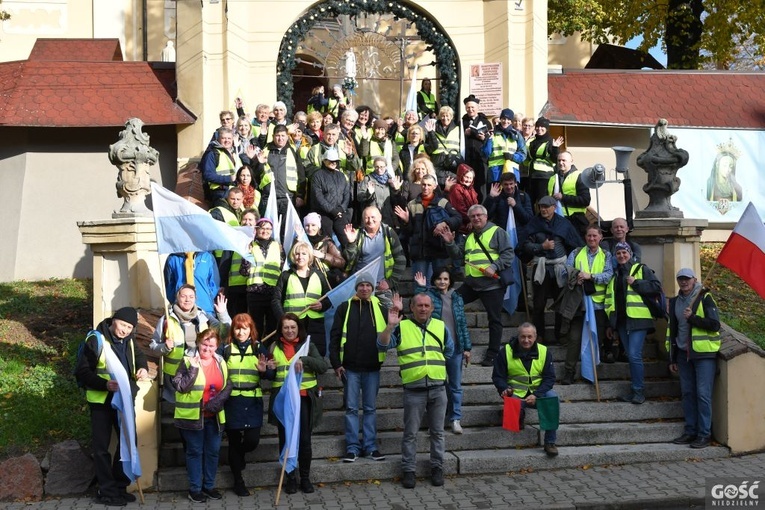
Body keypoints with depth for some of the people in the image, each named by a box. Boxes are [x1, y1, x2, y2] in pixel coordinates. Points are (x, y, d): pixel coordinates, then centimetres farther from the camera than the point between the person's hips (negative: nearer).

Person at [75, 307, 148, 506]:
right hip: (101, 401, -7)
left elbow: (138, 355, 21)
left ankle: (120, 486, 26)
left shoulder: (128, 340, 3)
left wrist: (143, 367, -2)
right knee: (101, 447, 1)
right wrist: (105, 384, -31)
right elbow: (82, 372, -17)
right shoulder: (96, 340, -16)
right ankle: (107, 492, 11)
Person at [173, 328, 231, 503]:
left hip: (214, 416, 4)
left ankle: (209, 485, 26)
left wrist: (218, 400, -13)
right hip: (193, 416, -4)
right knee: (195, 451, 4)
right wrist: (193, 369, -25)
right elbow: (180, 387, -16)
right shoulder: (188, 361, -8)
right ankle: (195, 489, 15)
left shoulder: (221, 362, 4)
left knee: (213, 451, 12)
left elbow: (228, 385, 4)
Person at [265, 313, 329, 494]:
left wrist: (305, 360, -25)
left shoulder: (308, 345, 3)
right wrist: (269, 370, -8)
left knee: (304, 440, 2)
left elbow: (323, 366, -10)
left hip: (303, 399, -1)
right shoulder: (274, 348, 9)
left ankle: (305, 478, 17)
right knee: (285, 440, 6)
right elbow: (269, 376, 15)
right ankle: (290, 478, 19)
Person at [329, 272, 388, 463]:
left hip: (372, 368, 1)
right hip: (350, 367, -1)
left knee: (370, 408, 8)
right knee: (351, 408, 3)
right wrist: (336, 363, -4)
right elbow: (335, 336, 2)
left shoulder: (381, 310, 7)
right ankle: (352, 447, 8)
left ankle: (370, 446, 14)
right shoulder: (345, 308, 4)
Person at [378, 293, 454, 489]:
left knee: (437, 431, 9)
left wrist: (433, 361, 11)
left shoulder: (440, 327, 9)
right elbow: (382, 345, -13)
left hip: (438, 388, 2)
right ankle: (408, 470, 12)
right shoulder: (401, 327, 0)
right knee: (410, 432, 3)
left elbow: (449, 351, 21)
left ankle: (437, 467, 20)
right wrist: (390, 326, -27)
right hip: (413, 389, -2)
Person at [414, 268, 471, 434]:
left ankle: (455, 418, 19)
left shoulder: (457, 298, 9)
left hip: (455, 347, 3)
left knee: (455, 385, 8)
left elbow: (463, 323, 10)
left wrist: (467, 347, 7)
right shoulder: (429, 294, 1)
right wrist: (420, 288, -24)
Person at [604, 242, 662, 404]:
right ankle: (635, 391, 14)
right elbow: (610, 301, 21)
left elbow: (657, 286, -8)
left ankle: (638, 391, -3)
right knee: (630, 356, 9)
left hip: (637, 319, -6)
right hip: (621, 321, 6)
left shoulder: (641, 269, 2)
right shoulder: (614, 275, 19)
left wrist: (636, 283, -14)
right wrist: (610, 324, 18)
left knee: (634, 355, -12)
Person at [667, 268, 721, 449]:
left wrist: (693, 317, -22)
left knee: (703, 393, -6)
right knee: (687, 393, 8)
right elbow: (672, 330, 18)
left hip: (703, 353, -6)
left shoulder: (705, 298, -4)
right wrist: (672, 358, 16)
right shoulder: (675, 302, 13)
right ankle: (690, 431, 15)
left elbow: (715, 325, -11)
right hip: (684, 354, 6)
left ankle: (704, 434, -1)